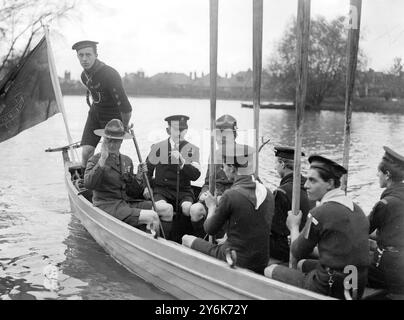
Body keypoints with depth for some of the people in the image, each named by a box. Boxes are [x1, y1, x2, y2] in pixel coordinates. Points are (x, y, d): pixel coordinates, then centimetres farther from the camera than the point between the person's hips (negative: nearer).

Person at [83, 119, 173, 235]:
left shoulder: (127, 161, 14)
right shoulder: (96, 160, -2)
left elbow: (131, 192, 15)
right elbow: (88, 184, -22)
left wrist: (139, 177, -2)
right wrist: (102, 160, -22)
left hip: (127, 203, 7)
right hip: (107, 206, -7)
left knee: (168, 209, -5)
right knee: (152, 216, -26)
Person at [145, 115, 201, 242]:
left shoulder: (192, 149, 5)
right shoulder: (158, 147, 7)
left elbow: (195, 175, -7)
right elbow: (147, 170, 22)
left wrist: (181, 161, -20)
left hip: (184, 191, 0)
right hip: (161, 189, 0)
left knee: (187, 208, -31)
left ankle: (176, 240, -10)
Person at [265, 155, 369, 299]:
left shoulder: (320, 213, -19)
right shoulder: (356, 208, 4)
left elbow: (298, 253, -6)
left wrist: (294, 227, 12)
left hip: (329, 290, -8)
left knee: (270, 270, 6)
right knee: (302, 264, 31)